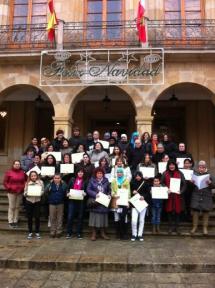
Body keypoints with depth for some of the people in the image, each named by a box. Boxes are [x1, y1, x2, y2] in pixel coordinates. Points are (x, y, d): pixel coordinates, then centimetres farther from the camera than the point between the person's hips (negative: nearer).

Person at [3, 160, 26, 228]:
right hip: (11, 192, -3)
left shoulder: (22, 172, 1)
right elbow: (5, 182, -2)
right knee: (11, 207, 2)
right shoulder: (9, 172, -6)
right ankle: (10, 222, 12)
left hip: (20, 192, 3)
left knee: (17, 207, 10)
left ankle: (15, 221, 20)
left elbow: (25, 181, 10)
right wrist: (9, 188, -11)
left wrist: (23, 187, -2)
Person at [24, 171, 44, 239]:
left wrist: (39, 193, -20)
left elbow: (42, 191, 0)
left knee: (37, 217, 3)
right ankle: (30, 232, 22)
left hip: (37, 202, -1)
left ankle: (37, 232, 19)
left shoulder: (40, 182, -2)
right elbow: (24, 193, 1)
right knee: (29, 217, 8)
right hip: (29, 202, 1)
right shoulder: (27, 183, 0)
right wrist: (28, 193, -19)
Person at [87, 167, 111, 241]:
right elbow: (88, 189, -5)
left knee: (103, 217, 7)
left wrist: (109, 195, -7)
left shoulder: (106, 181, 7)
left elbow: (109, 190, 12)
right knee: (94, 217, 0)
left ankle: (103, 233, 20)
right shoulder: (92, 180, 0)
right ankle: (94, 234, 10)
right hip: (94, 202, -2)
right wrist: (95, 194, -18)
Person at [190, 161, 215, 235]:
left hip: (206, 197, 0)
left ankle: (205, 227, 20)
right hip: (196, 196, 0)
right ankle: (195, 226, 18)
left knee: (206, 212, 6)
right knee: (195, 211, 3)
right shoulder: (194, 173, 4)